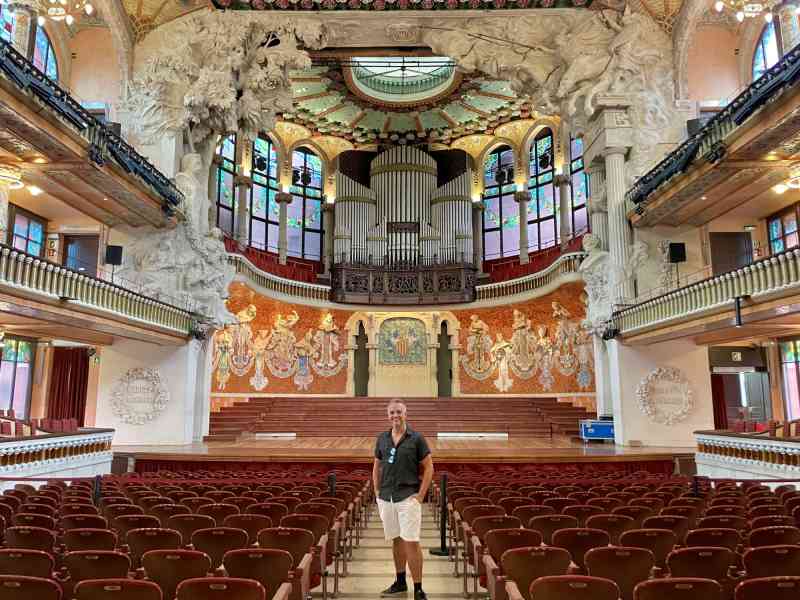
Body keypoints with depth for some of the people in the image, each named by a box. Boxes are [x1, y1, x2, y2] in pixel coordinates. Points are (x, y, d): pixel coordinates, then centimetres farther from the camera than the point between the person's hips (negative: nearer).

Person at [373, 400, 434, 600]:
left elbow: (429, 467, -3)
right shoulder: (382, 439, 8)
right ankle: (400, 583, 29)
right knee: (396, 540, 15)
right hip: (386, 498, 5)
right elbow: (376, 467, 17)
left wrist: (421, 495, -8)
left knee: (411, 542, -7)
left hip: (408, 497, -4)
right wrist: (377, 491, 9)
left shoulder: (416, 438, -5)